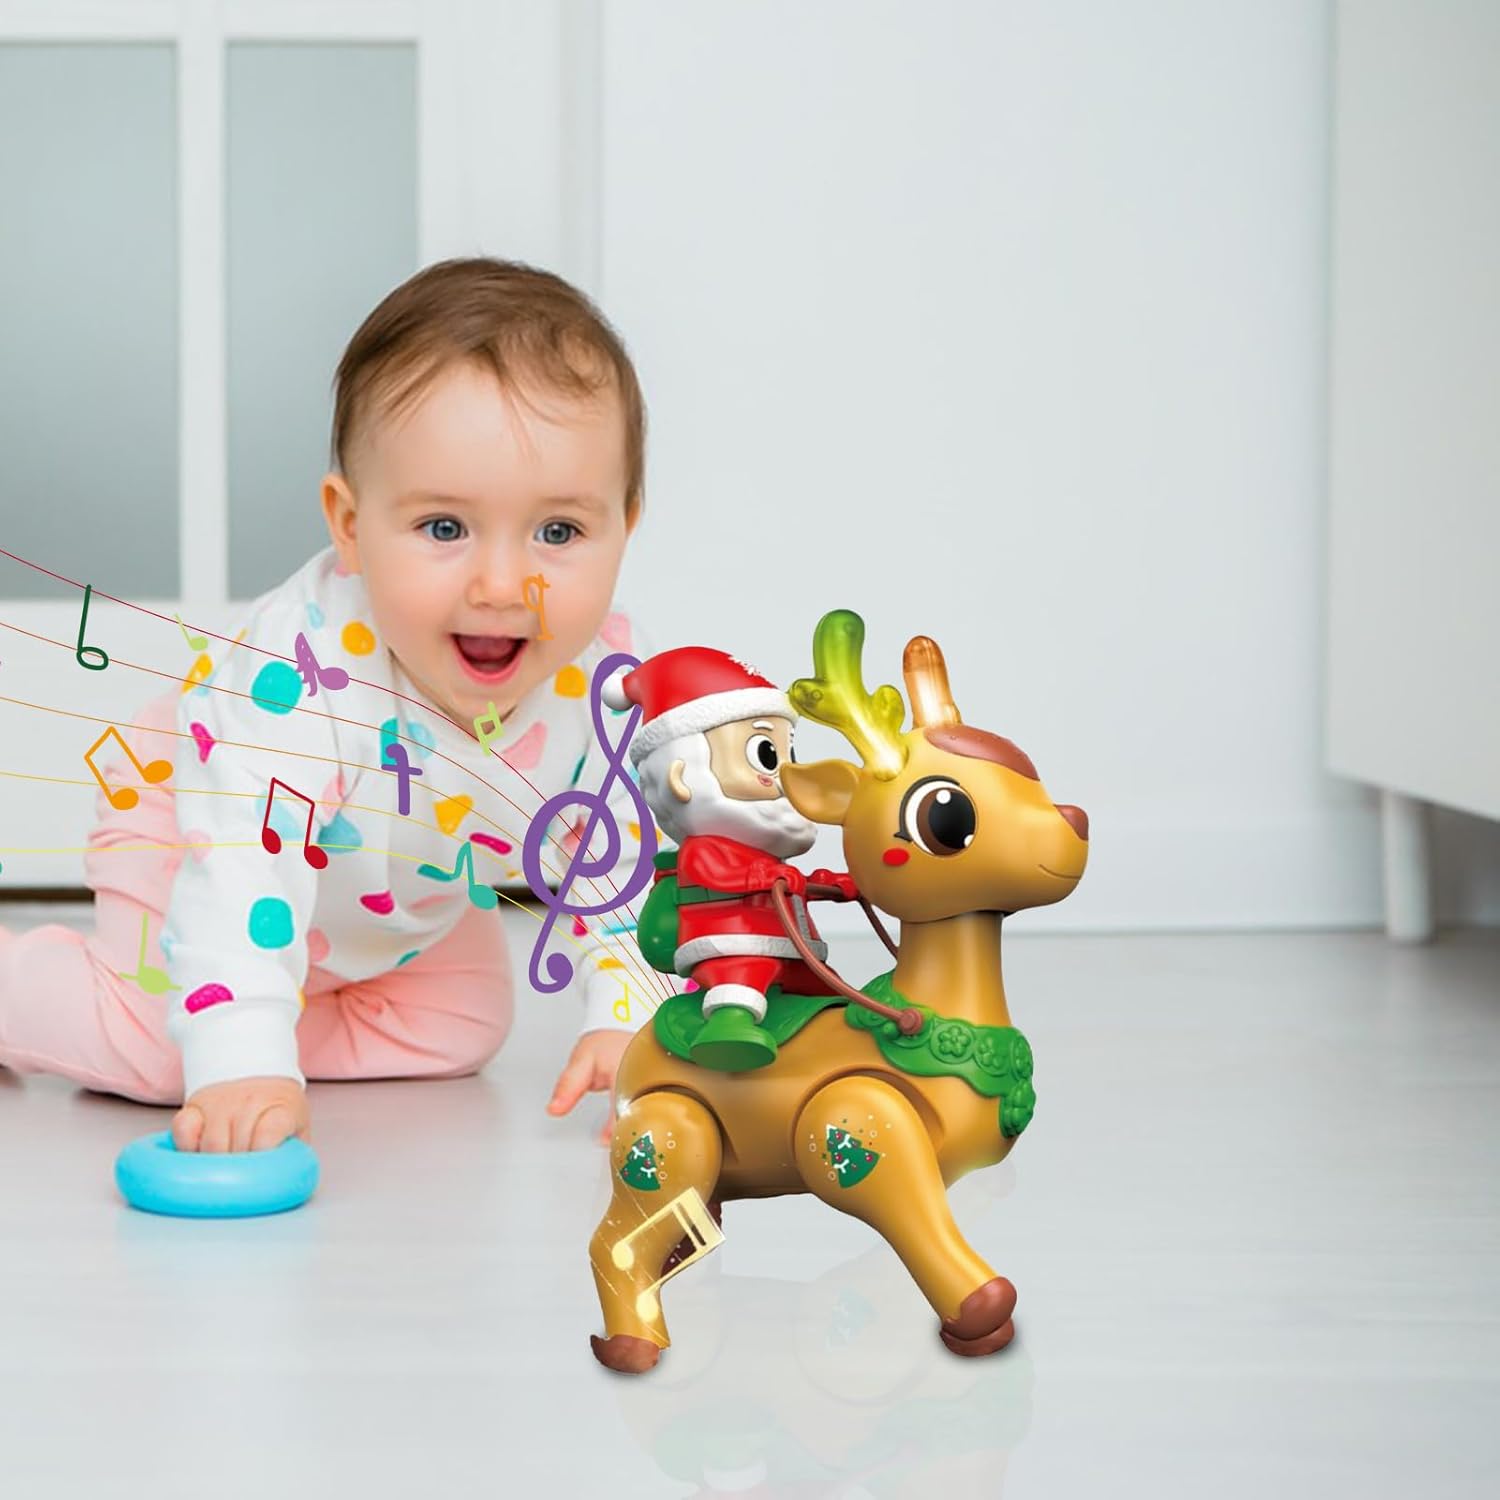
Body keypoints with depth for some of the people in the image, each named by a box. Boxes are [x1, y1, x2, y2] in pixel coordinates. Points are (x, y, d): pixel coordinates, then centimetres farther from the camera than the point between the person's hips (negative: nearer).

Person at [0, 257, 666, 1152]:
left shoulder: (608, 677, -30)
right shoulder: (304, 667, -47)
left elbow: (619, 856, -14)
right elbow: (243, 865, -50)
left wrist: (623, 1019, -22)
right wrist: (242, 1065, -58)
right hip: (189, 825, -5)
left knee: (464, 1030, 1)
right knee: (158, 1050, -16)